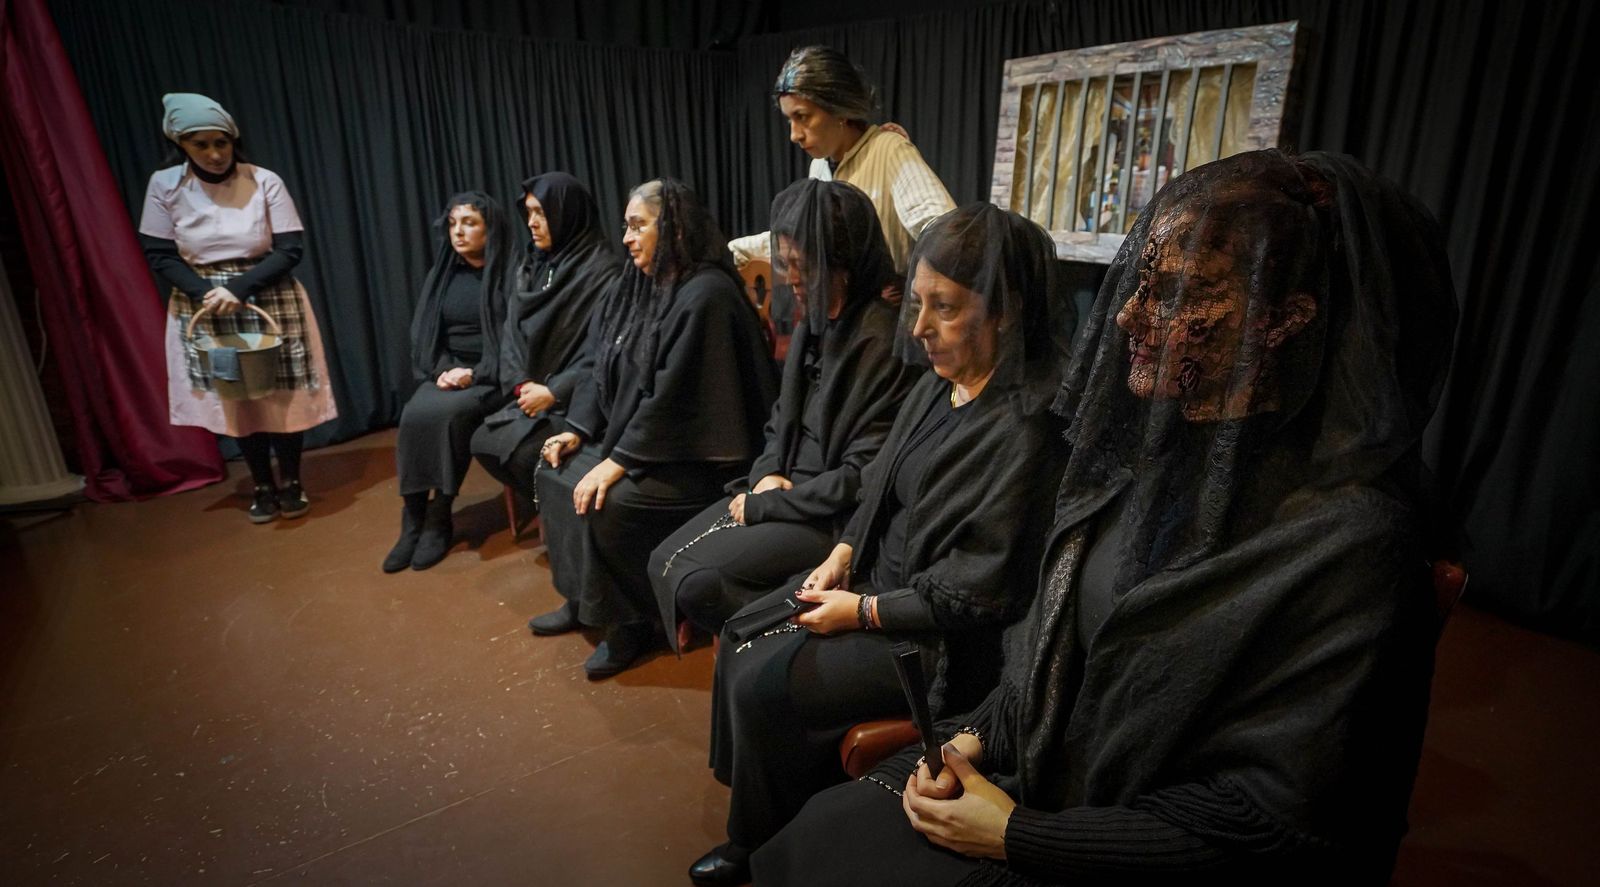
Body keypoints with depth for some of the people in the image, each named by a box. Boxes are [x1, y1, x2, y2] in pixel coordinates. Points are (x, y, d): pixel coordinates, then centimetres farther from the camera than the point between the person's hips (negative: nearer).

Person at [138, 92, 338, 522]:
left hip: (270, 304, -1)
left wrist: (238, 288, -20)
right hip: (204, 310, 2)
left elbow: (291, 249, -11)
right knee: (236, 400, 9)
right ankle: (263, 486, 24)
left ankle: (291, 481, 22)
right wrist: (205, 292, -19)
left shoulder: (265, 181, -9)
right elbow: (158, 255, -2)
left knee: (284, 395, 4)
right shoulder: (165, 185, -5)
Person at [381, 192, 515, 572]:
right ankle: (413, 519, -16)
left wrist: (475, 374, -18)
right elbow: (424, 335, 13)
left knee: (447, 414, -31)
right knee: (414, 415, -25)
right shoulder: (443, 274, 12)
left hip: (493, 376, -5)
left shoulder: (511, 272, -4)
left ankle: (440, 519, -16)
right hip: (448, 371, 5)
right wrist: (442, 369, -6)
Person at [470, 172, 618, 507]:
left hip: (576, 396, -7)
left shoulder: (601, 269, -12)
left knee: (521, 451, -24)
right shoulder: (531, 264, 12)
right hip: (533, 392, 7)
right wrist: (521, 383, -8)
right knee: (483, 442, -7)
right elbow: (512, 331, 9)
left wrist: (554, 391, -19)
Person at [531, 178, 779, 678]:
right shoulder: (641, 285, 6)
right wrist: (579, 429, 2)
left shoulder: (706, 294, -21)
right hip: (632, 436, 9)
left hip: (693, 455, -9)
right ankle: (582, 600, 18)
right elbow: (606, 368, 12)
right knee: (556, 477, 4)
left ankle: (629, 622, 0)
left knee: (606, 505, -23)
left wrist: (619, 463, -23)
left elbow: (672, 395, -25)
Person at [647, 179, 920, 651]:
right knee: (664, 562, -1)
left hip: (837, 520, -8)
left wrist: (764, 506, -13)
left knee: (697, 582, -19)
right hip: (786, 489, 9)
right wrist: (768, 474, -2)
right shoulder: (813, 327, 7)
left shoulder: (883, 342, -20)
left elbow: (861, 478, -21)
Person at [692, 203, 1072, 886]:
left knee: (764, 690, -10)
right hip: (877, 574, 9)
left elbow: (977, 592, -23)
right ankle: (749, 808, 28)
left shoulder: (1022, 430, -27)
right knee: (743, 635, 5)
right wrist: (843, 553, -1)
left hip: (940, 640, -8)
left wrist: (865, 611, -17)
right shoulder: (937, 387, -1)